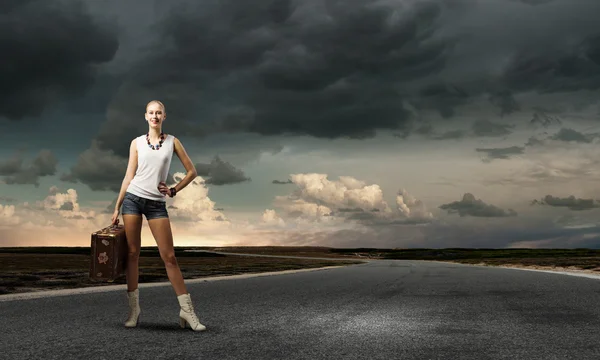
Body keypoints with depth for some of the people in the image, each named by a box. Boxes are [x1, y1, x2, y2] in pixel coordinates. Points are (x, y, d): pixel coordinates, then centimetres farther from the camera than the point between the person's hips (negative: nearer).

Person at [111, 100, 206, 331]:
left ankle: (187, 310, -1)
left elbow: (191, 171, 9)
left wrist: (173, 191, -1)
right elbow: (129, 176, 7)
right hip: (133, 198, 1)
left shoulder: (172, 141, 7)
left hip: (157, 203, -1)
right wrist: (117, 207, 5)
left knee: (169, 256, -4)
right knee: (132, 254, 1)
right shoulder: (137, 143, 8)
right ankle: (133, 309, 11)